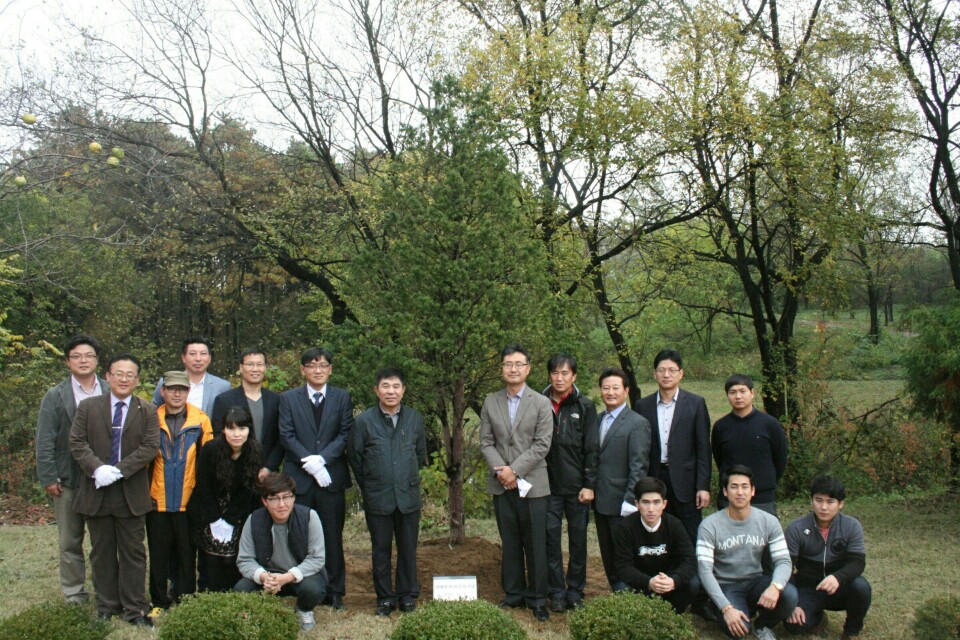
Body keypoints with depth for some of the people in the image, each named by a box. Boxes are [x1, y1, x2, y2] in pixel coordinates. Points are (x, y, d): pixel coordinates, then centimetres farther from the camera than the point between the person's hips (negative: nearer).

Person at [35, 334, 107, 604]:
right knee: (70, 541, 11)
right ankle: (74, 593, 21)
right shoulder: (55, 396, 2)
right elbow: (45, 442, -2)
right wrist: (48, 478, -8)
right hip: (68, 480, 0)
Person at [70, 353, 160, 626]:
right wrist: (97, 468, -17)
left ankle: (134, 609, 11)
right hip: (96, 490, 1)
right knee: (102, 553, 10)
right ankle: (106, 608, 21)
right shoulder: (88, 407, 6)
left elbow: (150, 447, -6)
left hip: (131, 492, -1)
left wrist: (118, 470, -17)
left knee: (133, 553, 4)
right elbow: (77, 442, -2)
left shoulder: (148, 411, 3)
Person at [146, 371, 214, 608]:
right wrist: (144, 493, 1)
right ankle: (159, 602, 21)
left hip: (188, 501, -1)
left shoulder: (200, 420, 0)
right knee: (159, 555, 9)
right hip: (157, 500, 1)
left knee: (186, 555, 8)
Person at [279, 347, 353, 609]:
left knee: (332, 536, 5)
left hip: (331, 476, 0)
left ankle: (334, 592, 14)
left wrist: (322, 458, -14)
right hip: (299, 478, 0)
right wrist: (308, 460, -15)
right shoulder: (288, 398, 7)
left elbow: (345, 434, 0)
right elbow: (286, 435, -2)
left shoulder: (342, 398, 8)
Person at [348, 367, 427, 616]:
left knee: (408, 548, 9)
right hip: (377, 498, -1)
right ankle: (385, 597, 20)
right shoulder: (364, 421, -6)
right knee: (381, 549, 8)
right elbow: (355, 458, 4)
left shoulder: (415, 418, 2)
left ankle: (407, 594, 23)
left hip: (408, 495, 2)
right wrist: (369, 486, 8)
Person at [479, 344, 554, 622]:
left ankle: (537, 599, 12)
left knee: (535, 545, 2)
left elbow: (542, 445, -7)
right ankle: (513, 594, 21)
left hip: (532, 484, -3)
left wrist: (514, 470, -14)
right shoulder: (490, 402, 8)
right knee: (510, 544, 11)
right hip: (501, 484, 3)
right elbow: (486, 442, 5)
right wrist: (500, 471, -10)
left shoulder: (541, 403, -1)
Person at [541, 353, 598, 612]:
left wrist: (589, 484, -6)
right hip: (549, 485, 1)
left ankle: (575, 590, 19)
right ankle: (557, 592, 13)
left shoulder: (585, 406, -1)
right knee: (551, 538, 3)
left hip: (576, 486, -1)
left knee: (578, 538, 7)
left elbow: (591, 448, -2)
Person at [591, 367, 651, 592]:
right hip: (600, 500, 7)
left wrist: (630, 501, -18)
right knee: (608, 556, 15)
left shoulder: (637, 423, -10)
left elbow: (639, 467, -14)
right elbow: (593, 459, 13)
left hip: (621, 503, -7)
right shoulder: (597, 420, 11)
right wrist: (590, 489, 5)